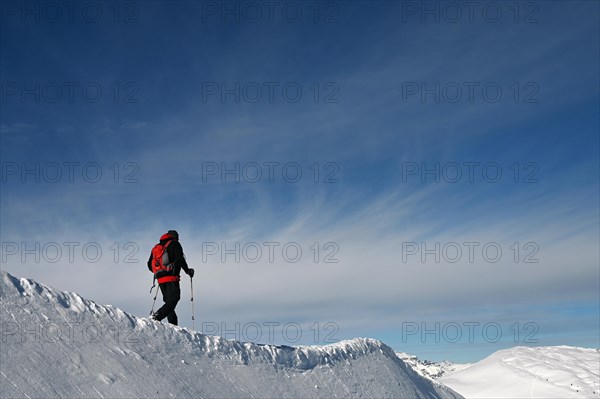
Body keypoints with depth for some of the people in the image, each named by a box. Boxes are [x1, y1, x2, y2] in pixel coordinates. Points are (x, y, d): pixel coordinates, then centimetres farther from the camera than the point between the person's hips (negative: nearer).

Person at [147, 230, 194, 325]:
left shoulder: (156, 247, 22)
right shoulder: (174, 244, 4)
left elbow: (150, 265, 22)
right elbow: (180, 259, -11)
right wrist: (187, 270, 1)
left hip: (160, 279, 7)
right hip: (171, 278, -7)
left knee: (169, 301, 11)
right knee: (174, 299, -10)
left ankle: (172, 325, 3)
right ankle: (157, 316, -27)